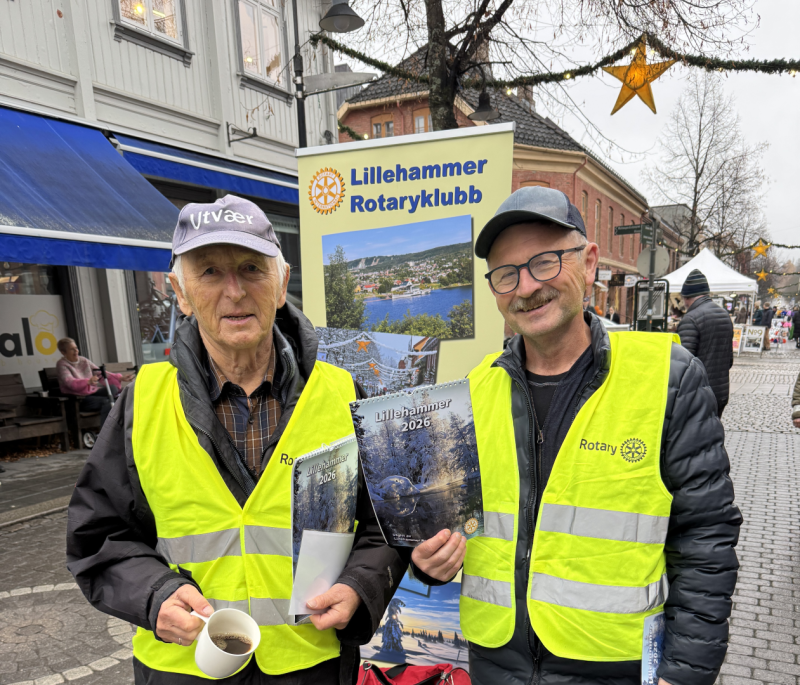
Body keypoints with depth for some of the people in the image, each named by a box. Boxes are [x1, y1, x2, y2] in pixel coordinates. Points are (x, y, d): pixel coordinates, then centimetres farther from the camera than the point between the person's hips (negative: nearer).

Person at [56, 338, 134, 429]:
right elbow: (70, 382, -23)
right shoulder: (61, 364, -3)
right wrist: (88, 381, -44)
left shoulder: (83, 360, 15)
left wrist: (120, 378, -7)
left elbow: (100, 373, 9)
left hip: (92, 391, 5)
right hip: (78, 400, -5)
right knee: (106, 402, -32)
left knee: (113, 388, -27)